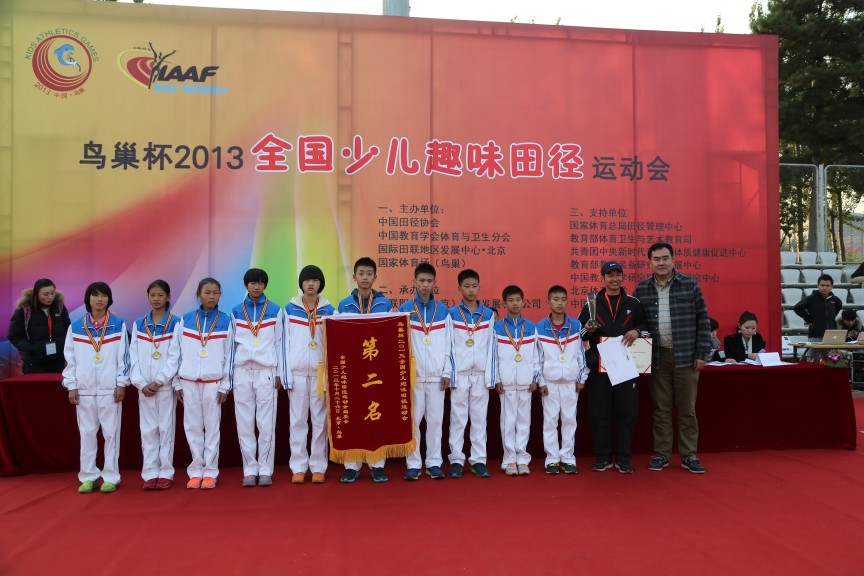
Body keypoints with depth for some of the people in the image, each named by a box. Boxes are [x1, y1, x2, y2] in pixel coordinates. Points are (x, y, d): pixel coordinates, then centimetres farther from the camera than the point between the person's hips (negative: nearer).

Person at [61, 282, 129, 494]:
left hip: (110, 388, -2)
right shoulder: (75, 327, 6)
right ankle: (88, 476, 16)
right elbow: (70, 358, 7)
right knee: (87, 432, 7)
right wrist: (71, 386, 1)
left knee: (111, 432, 2)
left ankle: (110, 477, 9)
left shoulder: (119, 325, 1)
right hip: (84, 389, 2)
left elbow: (123, 356, 0)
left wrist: (121, 383, -5)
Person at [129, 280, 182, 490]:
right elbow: (134, 356, 5)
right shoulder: (138, 324, 8)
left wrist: (158, 382, -12)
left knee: (166, 428, 2)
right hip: (144, 386, 3)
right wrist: (141, 383, -6)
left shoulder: (175, 323, -2)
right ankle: (150, 473, 12)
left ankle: (166, 473, 8)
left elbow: (174, 356, -7)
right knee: (147, 429, 6)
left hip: (166, 385, -3)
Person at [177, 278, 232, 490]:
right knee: (192, 427, 5)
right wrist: (177, 382, 4)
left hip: (213, 382, -1)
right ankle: (195, 470, 13)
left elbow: (229, 356, 1)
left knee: (212, 427, 2)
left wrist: (225, 385, -2)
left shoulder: (225, 321, 1)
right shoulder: (185, 320, 5)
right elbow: (179, 352, 7)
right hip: (189, 382, 2)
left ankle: (210, 472, 9)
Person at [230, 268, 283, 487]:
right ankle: (250, 470, 10)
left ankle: (265, 470, 6)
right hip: (242, 372, 2)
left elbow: (279, 342, 5)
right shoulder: (236, 311, 9)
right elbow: (232, 343, 10)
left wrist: (279, 373, 1)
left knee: (266, 423, -2)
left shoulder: (275, 310, 5)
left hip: (266, 371, -2)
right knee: (244, 424, 3)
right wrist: (230, 374, 6)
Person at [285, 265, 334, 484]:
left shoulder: (328, 310, 6)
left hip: (321, 372, 0)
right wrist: (286, 374, -1)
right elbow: (286, 343, 5)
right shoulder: (290, 309, 6)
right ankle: (298, 467, 9)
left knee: (320, 420, 1)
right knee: (297, 420, 2)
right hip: (297, 372, 0)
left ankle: (318, 467, 8)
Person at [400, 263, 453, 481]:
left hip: (436, 374, 1)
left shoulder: (443, 311, 6)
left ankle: (434, 463, 14)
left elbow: (448, 344, 6)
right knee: (413, 420, 2)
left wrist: (447, 372, 0)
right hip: (413, 374, -1)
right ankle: (413, 464, 10)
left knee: (435, 419, 5)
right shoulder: (405, 310, 2)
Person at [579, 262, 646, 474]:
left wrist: (637, 331, -8)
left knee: (627, 412, 2)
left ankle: (623, 458, 13)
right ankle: (603, 457, 13)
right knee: (600, 413, 3)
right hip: (599, 366, 0)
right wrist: (587, 329, -11)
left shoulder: (634, 303, 9)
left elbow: (647, 325, 12)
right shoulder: (592, 304, 8)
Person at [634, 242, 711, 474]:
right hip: (657, 357, 1)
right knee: (661, 409, 8)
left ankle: (689, 456, 16)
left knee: (687, 408, 6)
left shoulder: (690, 285, -1)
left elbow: (702, 320, 0)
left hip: (686, 356, -1)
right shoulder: (642, 289, 4)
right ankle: (661, 454, 18)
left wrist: (702, 353, -4)